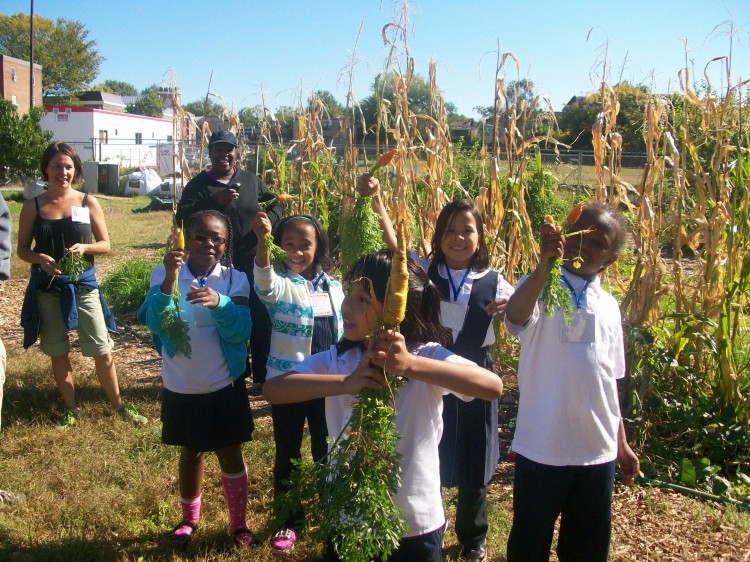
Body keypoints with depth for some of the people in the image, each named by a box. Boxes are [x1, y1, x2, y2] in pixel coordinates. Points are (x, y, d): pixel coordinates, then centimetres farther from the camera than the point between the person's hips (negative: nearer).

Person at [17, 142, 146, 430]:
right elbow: (22, 249, 4)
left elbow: (105, 244, 3)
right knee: (58, 352, 11)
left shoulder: (88, 203, -1)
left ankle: (119, 405, 20)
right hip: (47, 289, 1)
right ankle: (70, 410, 26)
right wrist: (39, 258, -17)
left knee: (102, 350, 3)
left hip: (83, 286, -1)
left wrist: (84, 248, -18)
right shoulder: (33, 206, 0)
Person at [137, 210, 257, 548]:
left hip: (224, 386, -1)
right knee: (191, 453, 19)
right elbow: (157, 325, -21)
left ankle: (239, 523, 31)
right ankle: (189, 518, 42)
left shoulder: (235, 279, -9)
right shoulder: (164, 275, -9)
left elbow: (241, 332, -19)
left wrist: (218, 302, -38)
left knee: (231, 454, 12)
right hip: (180, 388, 1)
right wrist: (169, 281, -35)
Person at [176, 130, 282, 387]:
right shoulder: (199, 184, 1)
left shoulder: (251, 180, 8)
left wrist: (269, 219, -6)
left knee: (261, 319, 6)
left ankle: (263, 375, 21)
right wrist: (214, 201, -22)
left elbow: (275, 203, 17)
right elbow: (182, 218, -11)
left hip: (253, 264, 2)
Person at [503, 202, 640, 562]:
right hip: (542, 447, -5)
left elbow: (609, 380, 15)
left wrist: (621, 442, 17)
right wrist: (543, 266, -46)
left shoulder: (609, 306, 7)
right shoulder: (539, 288, -8)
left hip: (598, 450, 5)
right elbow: (514, 318, -33)